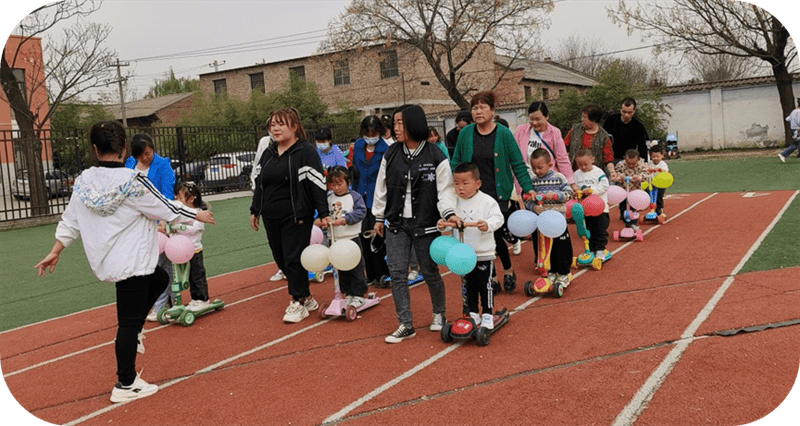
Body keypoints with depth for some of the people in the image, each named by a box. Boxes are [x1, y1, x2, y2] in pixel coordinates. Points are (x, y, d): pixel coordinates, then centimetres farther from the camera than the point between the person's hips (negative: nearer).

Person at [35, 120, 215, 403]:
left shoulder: (83, 181, 0)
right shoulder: (134, 182, -18)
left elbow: (70, 221, 7)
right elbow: (167, 210, -9)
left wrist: (55, 252, 20)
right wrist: (199, 215, 6)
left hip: (103, 261, 8)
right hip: (131, 263, -7)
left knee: (160, 279, 28)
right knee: (129, 322, 2)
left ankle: (132, 334, 22)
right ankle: (126, 385, 11)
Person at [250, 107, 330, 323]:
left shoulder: (306, 152, -9)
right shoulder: (268, 153, 13)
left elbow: (317, 184, -12)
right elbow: (259, 183, 20)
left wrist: (323, 213, -16)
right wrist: (255, 211, 20)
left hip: (297, 217, -7)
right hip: (271, 218, 7)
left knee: (294, 259, -4)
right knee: (281, 259, 10)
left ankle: (299, 303, 10)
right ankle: (306, 296, 24)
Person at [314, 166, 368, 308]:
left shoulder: (354, 196, -6)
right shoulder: (328, 198, 6)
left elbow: (360, 212, -15)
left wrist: (344, 219, -25)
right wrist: (319, 220, -15)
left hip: (352, 239, -4)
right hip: (336, 240, 5)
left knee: (356, 268, 1)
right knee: (341, 269, 12)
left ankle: (359, 295, 12)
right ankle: (348, 294, 24)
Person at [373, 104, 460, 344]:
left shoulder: (436, 157, -6)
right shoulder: (390, 155, 4)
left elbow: (445, 189, -8)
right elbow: (382, 188, 11)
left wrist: (449, 213, -24)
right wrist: (379, 217, 13)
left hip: (425, 225, -3)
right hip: (396, 225, 3)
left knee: (430, 272, 8)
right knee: (397, 273, -2)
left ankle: (439, 314, 33)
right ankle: (405, 325, 7)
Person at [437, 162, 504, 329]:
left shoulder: (487, 201, -10)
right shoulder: (455, 202, 0)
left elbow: (498, 218, -16)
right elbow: (450, 221, 2)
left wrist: (487, 225, -35)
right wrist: (442, 224, -19)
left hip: (484, 254, -4)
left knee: (485, 285, 5)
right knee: (469, 285, 14)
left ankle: (487, 314, 17)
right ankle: (473, 314, 26)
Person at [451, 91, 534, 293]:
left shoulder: (504, 134, -5)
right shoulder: (465, 134, 1)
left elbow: (518, 164, -2)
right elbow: (455, 163, 9)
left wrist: (528, 189, -7)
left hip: (499, 196, -2)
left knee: (496, 236, 1)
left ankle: (508, 271, 27)